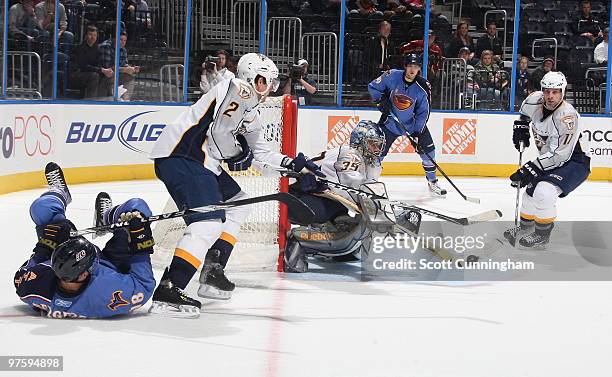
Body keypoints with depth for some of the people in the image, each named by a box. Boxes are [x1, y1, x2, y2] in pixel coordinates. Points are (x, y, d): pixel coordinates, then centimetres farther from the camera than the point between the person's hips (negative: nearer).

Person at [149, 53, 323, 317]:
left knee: (237, 205, 23)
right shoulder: (240, 89, -9)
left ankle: (212, 274, 21)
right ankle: (167, 291, -26)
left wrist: (293, 164, 24)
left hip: (201, 161, 11)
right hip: (179, 157, -11)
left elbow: (259, 151, 29)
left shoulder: (250, 110, 22)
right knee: (209, 224, -21)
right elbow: (220, 130, -20)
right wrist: (237, 154, -3)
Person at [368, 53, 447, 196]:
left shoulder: (423, 87, -17)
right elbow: (372, 87, -3)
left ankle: (432, 182, 12)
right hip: (390, 122, -1)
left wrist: (417, 134, -20)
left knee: (428, 149, -4)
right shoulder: (391, 76, -19)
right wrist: (381, 100, -19)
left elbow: (423, 113, -13)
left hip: (413, 123, 1)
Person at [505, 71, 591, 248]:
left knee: (544, 191, -25)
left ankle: (542, 235, -7)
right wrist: (521, 126, 11)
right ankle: (525, 227, 36)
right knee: (531, 188, 15)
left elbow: (559, 155, -31)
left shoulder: (567, 116, -31)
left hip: (575, 161, -9)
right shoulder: (535, 100, -9)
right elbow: (525, 111, 20)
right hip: (552, 158, 9)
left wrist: (530, 169, -29)